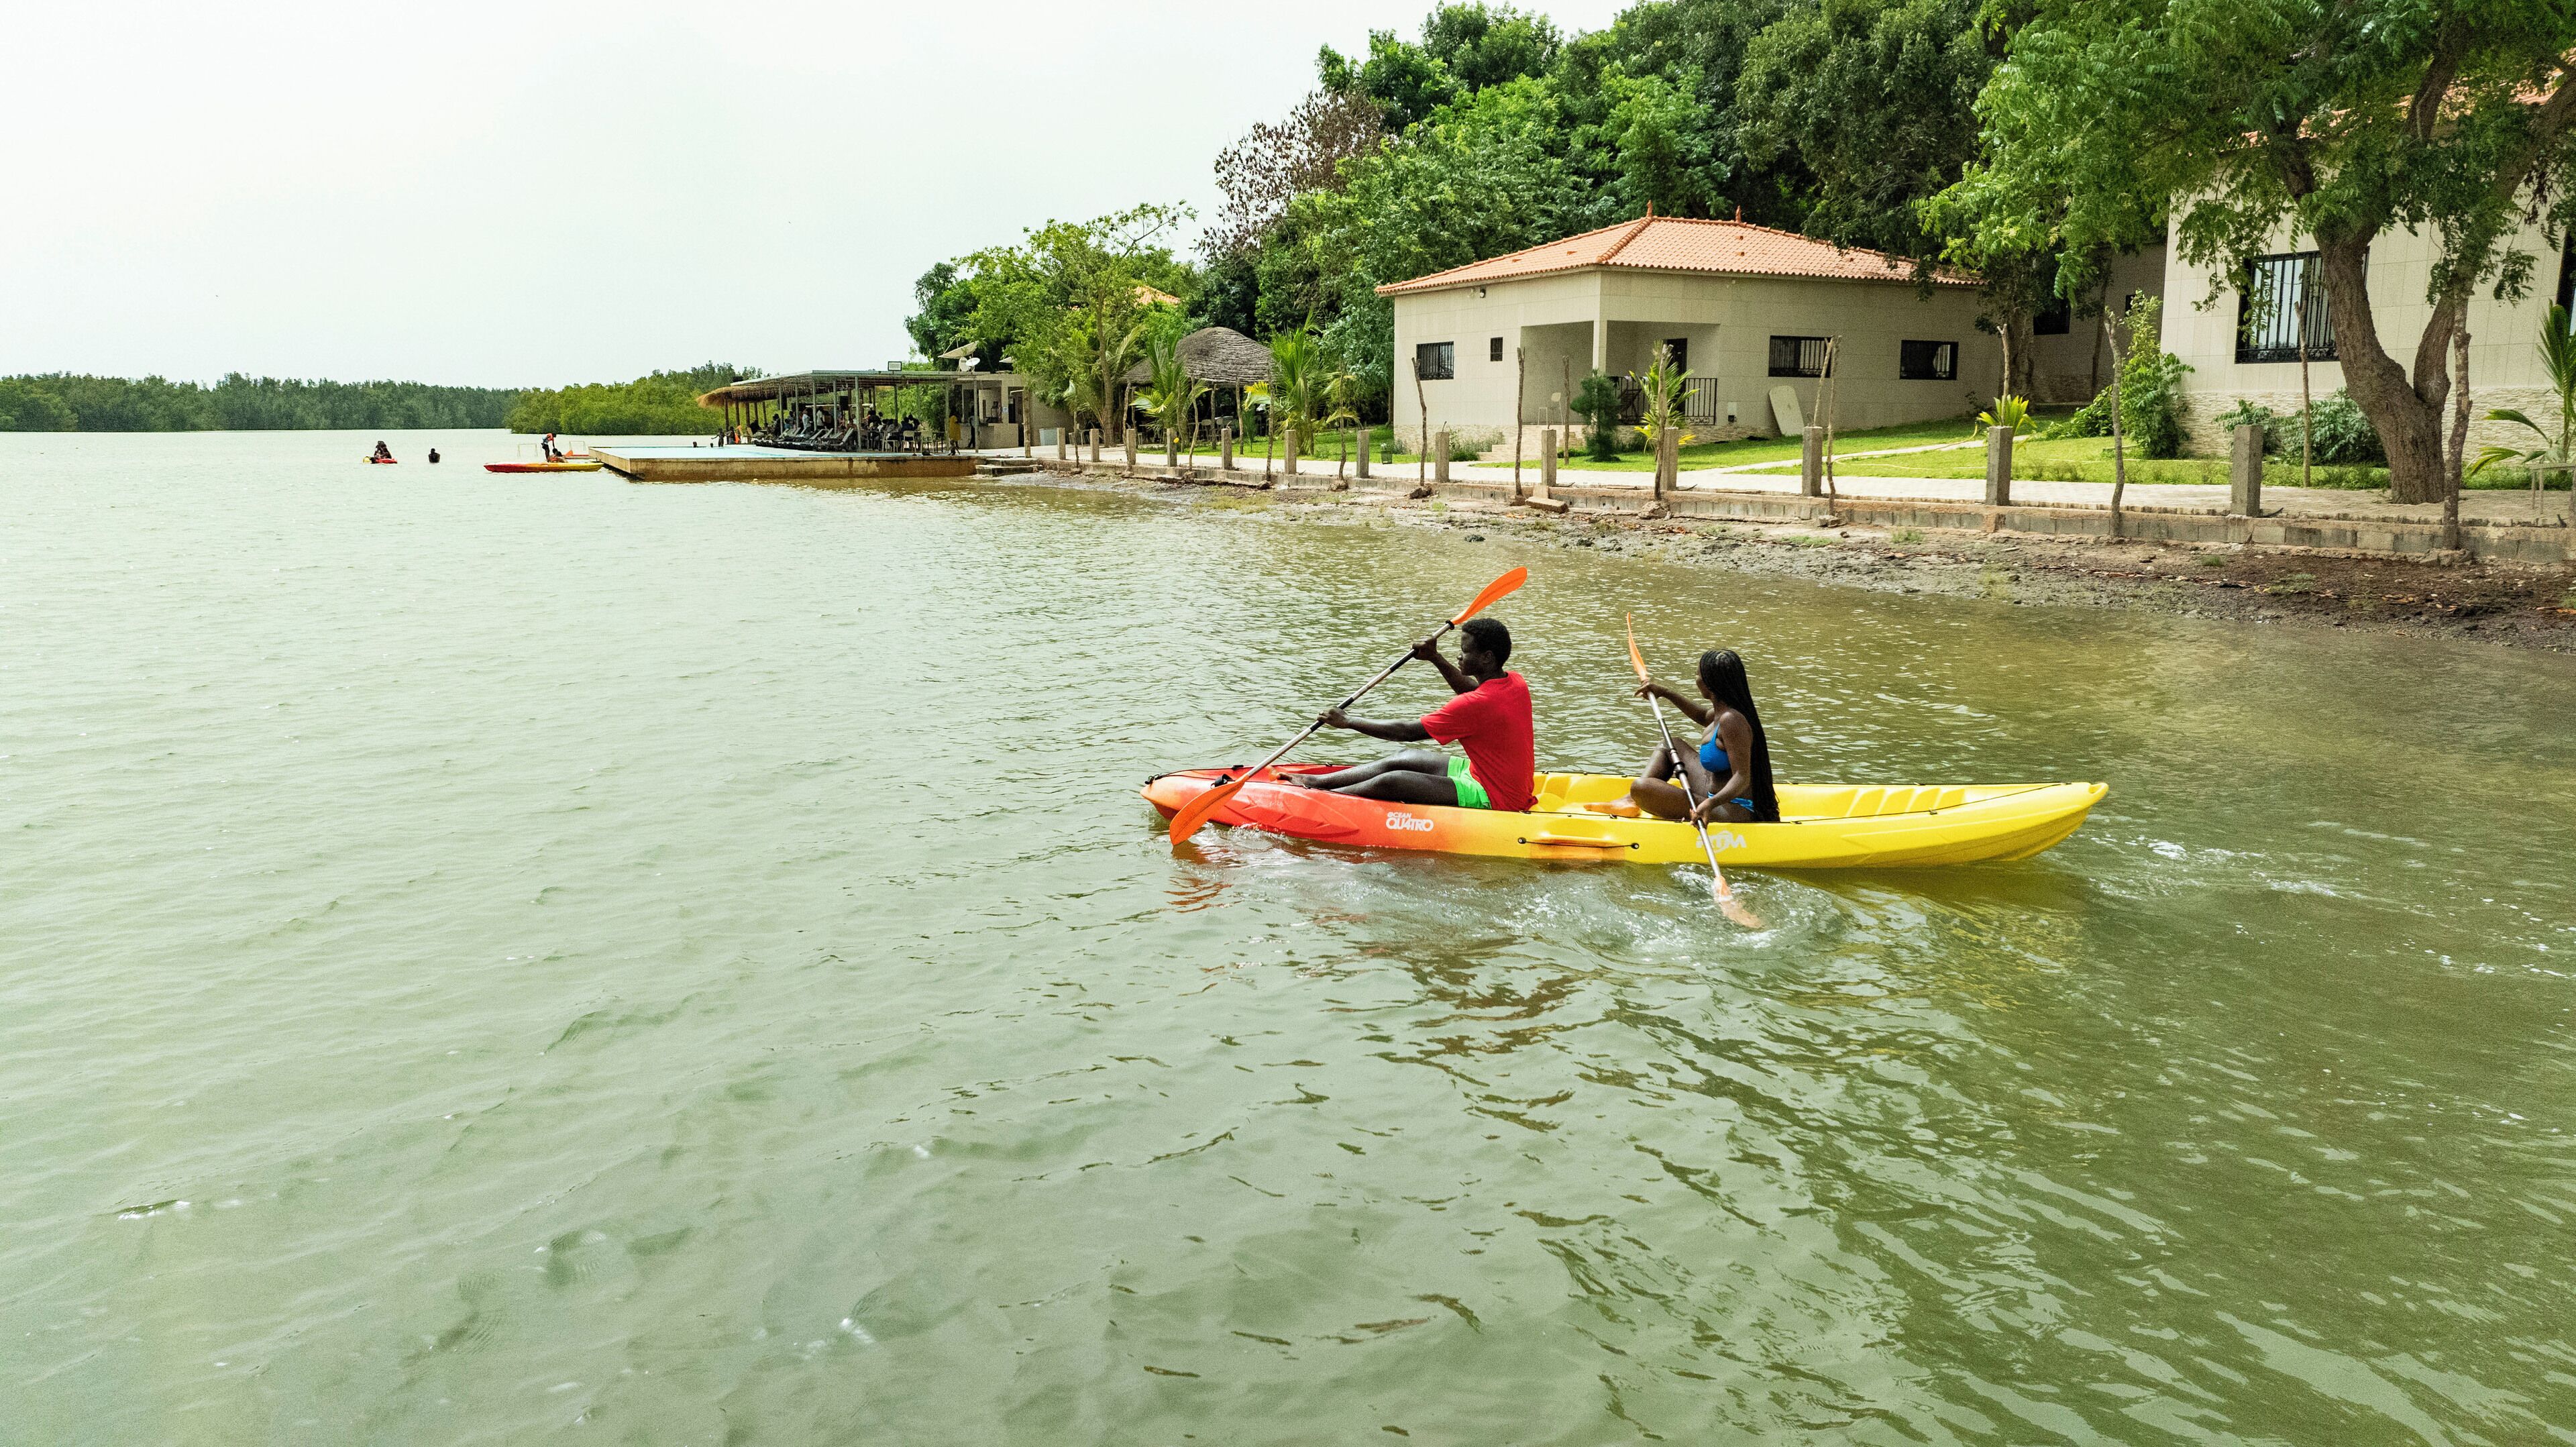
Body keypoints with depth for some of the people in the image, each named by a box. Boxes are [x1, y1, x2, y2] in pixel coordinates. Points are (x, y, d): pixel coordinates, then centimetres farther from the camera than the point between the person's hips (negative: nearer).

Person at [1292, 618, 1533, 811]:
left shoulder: (1476, 705, -26)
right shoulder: (1517, 684, 0)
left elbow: (1406, 733, -18)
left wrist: (1348, 722, -8)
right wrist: (1436, 659, 17)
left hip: (1492, 797, -10)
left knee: (1392, 782, -15)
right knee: (1402, 761, 10)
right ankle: (1317, 781, 17)